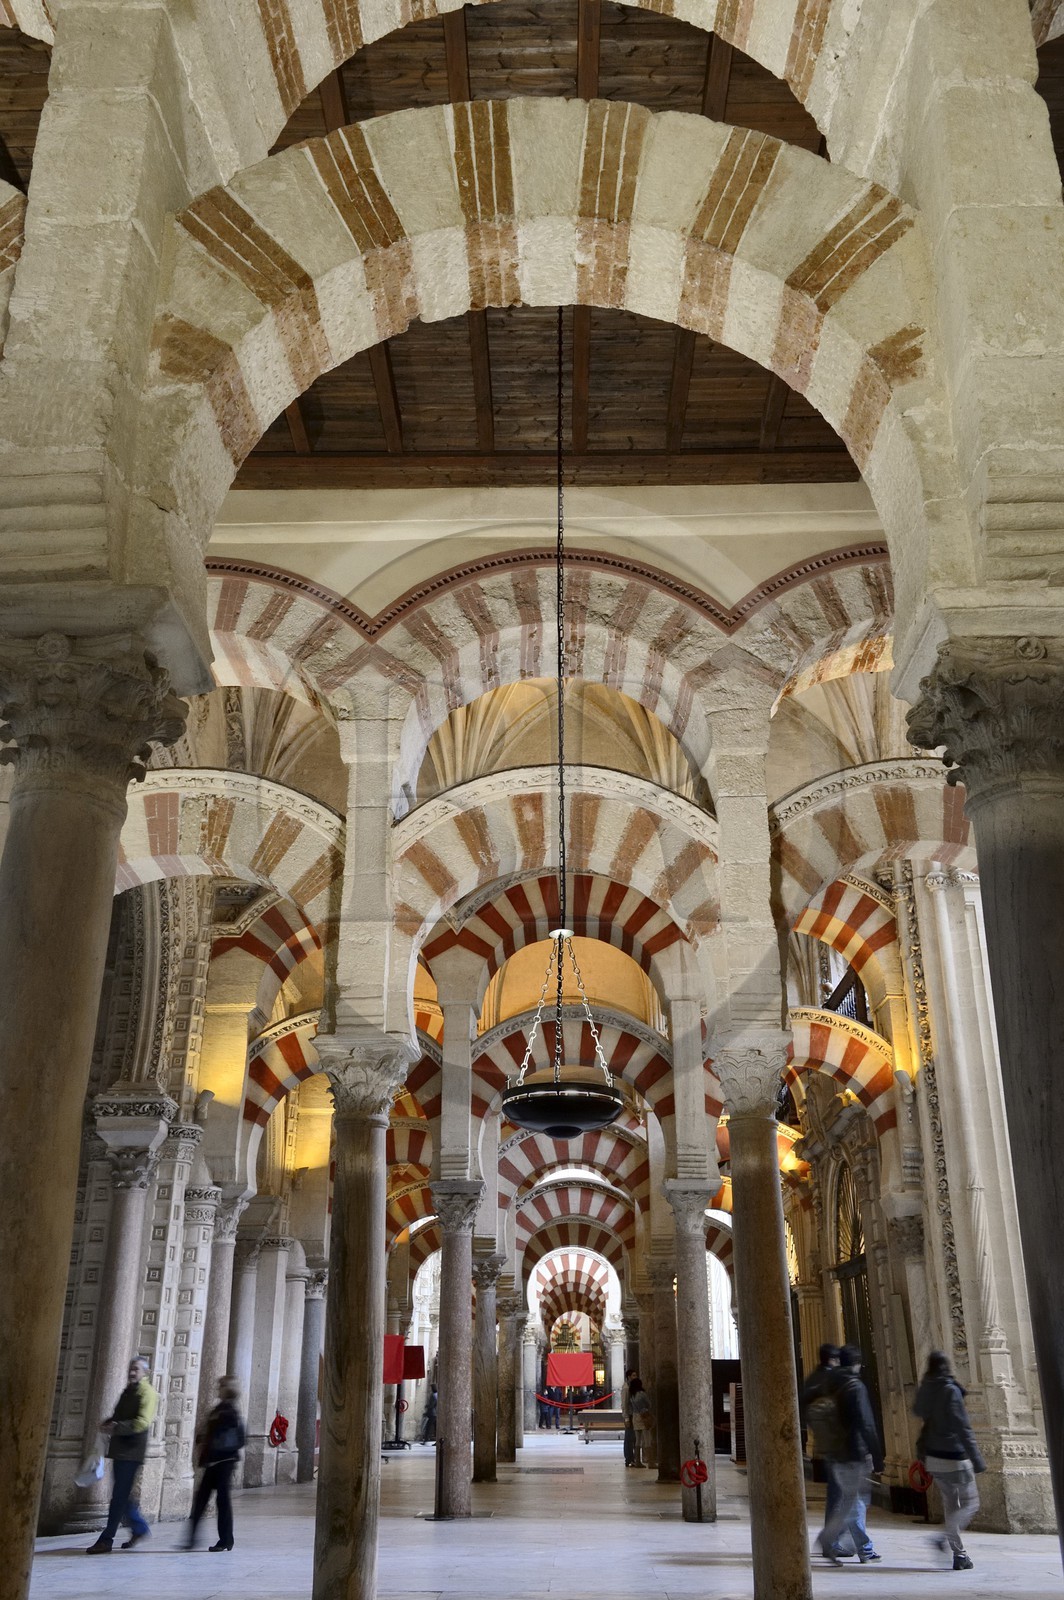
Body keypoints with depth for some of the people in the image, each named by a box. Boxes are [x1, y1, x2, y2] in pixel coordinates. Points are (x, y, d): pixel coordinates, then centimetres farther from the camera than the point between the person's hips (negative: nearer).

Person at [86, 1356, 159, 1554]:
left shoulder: (147, 1393, -9)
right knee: (123, 1493, 13)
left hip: (132, 1450, -9)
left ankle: (106, 1540, -2)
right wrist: (109, 1422, 6)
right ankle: (140, 1528, 27)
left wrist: (115, 1428, -20)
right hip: (119, 1448, 9)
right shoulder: (128, 1391, 17)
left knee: (120, 1495, -6)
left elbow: (142, 1422, -19)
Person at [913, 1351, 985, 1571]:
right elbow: (963, 1428, -19)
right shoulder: (950, 1391, -16)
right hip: (954, 1457, -7)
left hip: (933, 1457, 7)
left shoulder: (926, 1390, 3)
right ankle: (946, 1540, -14)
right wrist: (977, 1459, -17)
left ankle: (959, 1555, 15)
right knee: (970, 1503, 3)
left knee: (951, 1505, 15)